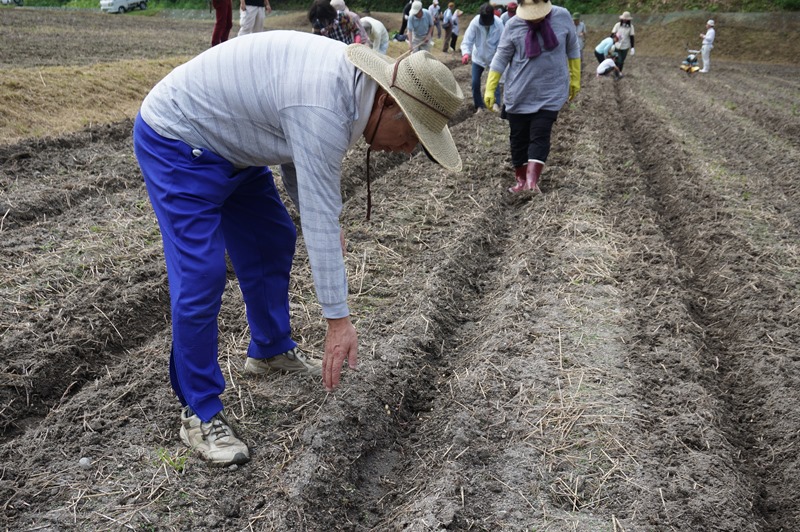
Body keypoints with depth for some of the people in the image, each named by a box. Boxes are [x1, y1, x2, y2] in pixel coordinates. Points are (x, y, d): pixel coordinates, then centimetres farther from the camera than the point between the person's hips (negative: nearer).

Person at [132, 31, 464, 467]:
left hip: (226, 140, 10)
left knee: (273, 242, 15)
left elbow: (293, 150, 8)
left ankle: (270, 350, 35)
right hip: (175, 141, -10)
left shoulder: (351, 81, -4)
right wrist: (338, 319, -25)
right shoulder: (323, 108, -34)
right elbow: (319, 220, -31)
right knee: (201, 276, -14)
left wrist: (321, 222, -2)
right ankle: (199, 413, 1)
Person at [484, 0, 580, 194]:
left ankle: (532, 181, -18)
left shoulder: (562, 16, -6)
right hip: (519, 94, 1)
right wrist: (490, 89, -5)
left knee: (540, 136, -11)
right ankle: (522, 180, 20)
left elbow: (573, 49, 6)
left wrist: (575, 79, 12)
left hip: (551, 93, -1)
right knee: (519, 138, 7)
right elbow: (501, 57, -3)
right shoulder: (513, 25, -9)